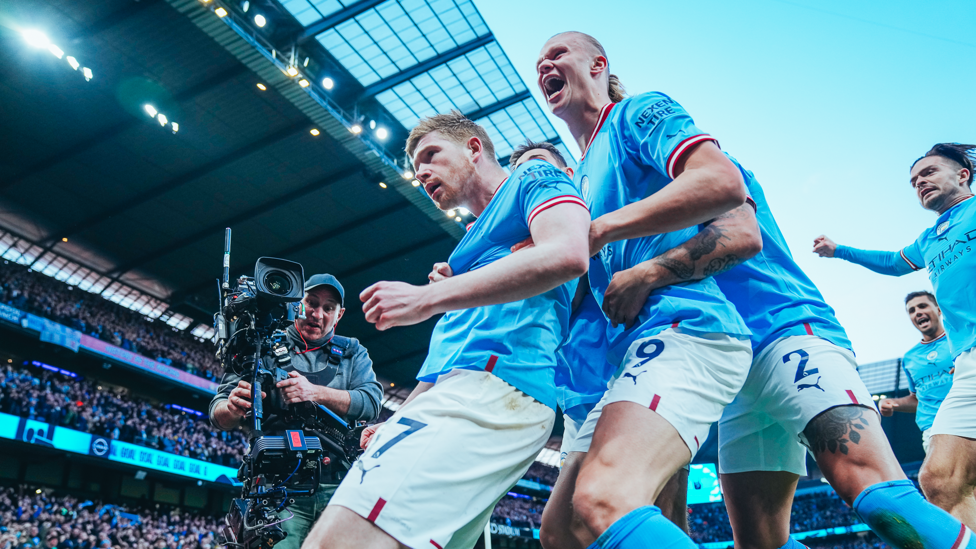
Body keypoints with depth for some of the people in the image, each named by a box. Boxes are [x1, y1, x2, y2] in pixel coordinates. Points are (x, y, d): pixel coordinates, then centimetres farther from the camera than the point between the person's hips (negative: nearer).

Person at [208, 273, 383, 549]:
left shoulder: (353, 353, 17)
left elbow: (371, 402, 0)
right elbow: (218, 413, 9)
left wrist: (316, 393, -15)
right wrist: (233, 409, -16)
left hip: (340, 487, 1)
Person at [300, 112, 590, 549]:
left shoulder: (533, 179, 9)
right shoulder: (477, 237, 35)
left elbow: (567, 254, -15)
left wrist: (428, 298, -14)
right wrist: (396, 423, 21)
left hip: (492, 387, -10)